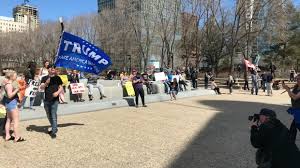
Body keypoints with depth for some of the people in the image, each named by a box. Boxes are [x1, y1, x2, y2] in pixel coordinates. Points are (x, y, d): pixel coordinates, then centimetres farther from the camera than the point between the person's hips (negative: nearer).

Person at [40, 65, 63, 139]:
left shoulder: (57, 78, 5)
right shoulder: (44, 78, 8)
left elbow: (61, 87, 3)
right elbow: (41, 87, 0)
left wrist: (57, 92, -17)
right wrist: (46, 83, -19)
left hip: (54, 100, -3)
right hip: (46, 100, 3)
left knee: (54, 116, -8)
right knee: (49, 116, 16)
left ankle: (54, 132, -2)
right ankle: (54, 128, 34)